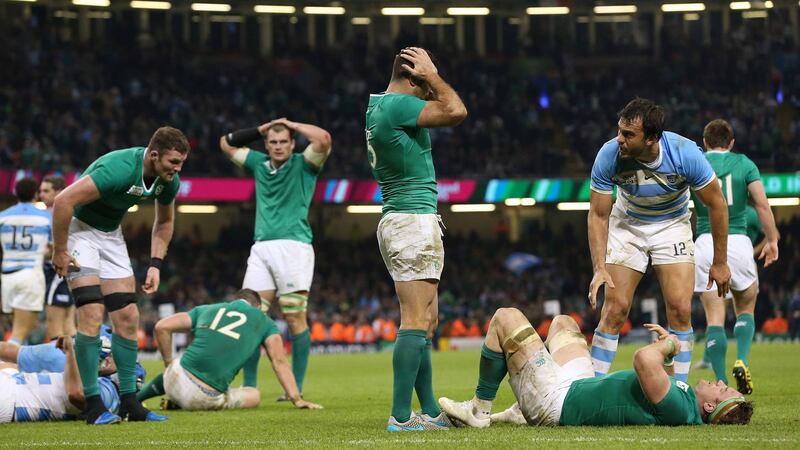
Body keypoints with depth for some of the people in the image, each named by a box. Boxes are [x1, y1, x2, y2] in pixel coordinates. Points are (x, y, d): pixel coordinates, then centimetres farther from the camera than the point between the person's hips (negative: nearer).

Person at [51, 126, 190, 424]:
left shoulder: (169, 181, -9)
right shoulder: (119, 170, -34)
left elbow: (164, 222, 13)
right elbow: (63, 201, -33)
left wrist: (155, 264, 3)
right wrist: (59, 252, -24)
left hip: (111, 233, 8)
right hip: (79, 229, -8)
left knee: (127, 318, 2)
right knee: (92, 315, -17)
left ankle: (129, 403, 7)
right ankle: (93, 406, -13)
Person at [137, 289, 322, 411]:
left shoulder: (205, 309, 22)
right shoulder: (265, 322, 16)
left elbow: (162, 327, 16)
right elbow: (279, 361, 7)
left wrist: (168, 363, 26)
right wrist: (297, 400, 7)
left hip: (175, 382, 5)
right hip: (207, 398, -5)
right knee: (254, 395, 22)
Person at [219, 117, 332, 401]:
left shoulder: (302, 165, 5)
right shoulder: (259, 164, 20)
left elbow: (323, 139, -13)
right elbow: (227, 143, 31)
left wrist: (292, 125, 2)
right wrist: (261, 129, 21)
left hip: (293, 245, -5)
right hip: (261, 247, 5)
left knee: (295, 318, -6)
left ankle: (296, 387, -3)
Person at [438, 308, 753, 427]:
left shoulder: (679, 409, -35)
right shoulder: (688, 401, -6)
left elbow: (644, 361, -46)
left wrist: (668, 345, -26)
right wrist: (669, 353, 4)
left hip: (557, 401, -10)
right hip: (581, 385, 10)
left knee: (506, 318, -4)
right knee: (562, 322, 30)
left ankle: (479, 410, 10)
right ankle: (520, 413, 26)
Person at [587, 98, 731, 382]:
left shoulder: (686, 153, -29)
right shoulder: (609, 155, -26)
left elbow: (716, 204, -14)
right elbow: (598, 214, -15)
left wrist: (720, 263, -9)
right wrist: (599, 268, -24)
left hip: (672, 225, 0)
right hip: (627, 225, 0)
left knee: (680, 309, -12)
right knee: (615, 309, -10)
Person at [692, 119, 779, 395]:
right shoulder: (744, 164, 7)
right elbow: (762, 203, -2)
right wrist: (772, 240, 5)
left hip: (706, 242, 0)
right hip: (739, 241, 0)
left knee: (714, 318, 1)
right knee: (746, 309, 18)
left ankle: (721, 382, -7)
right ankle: (742, 360, -7)